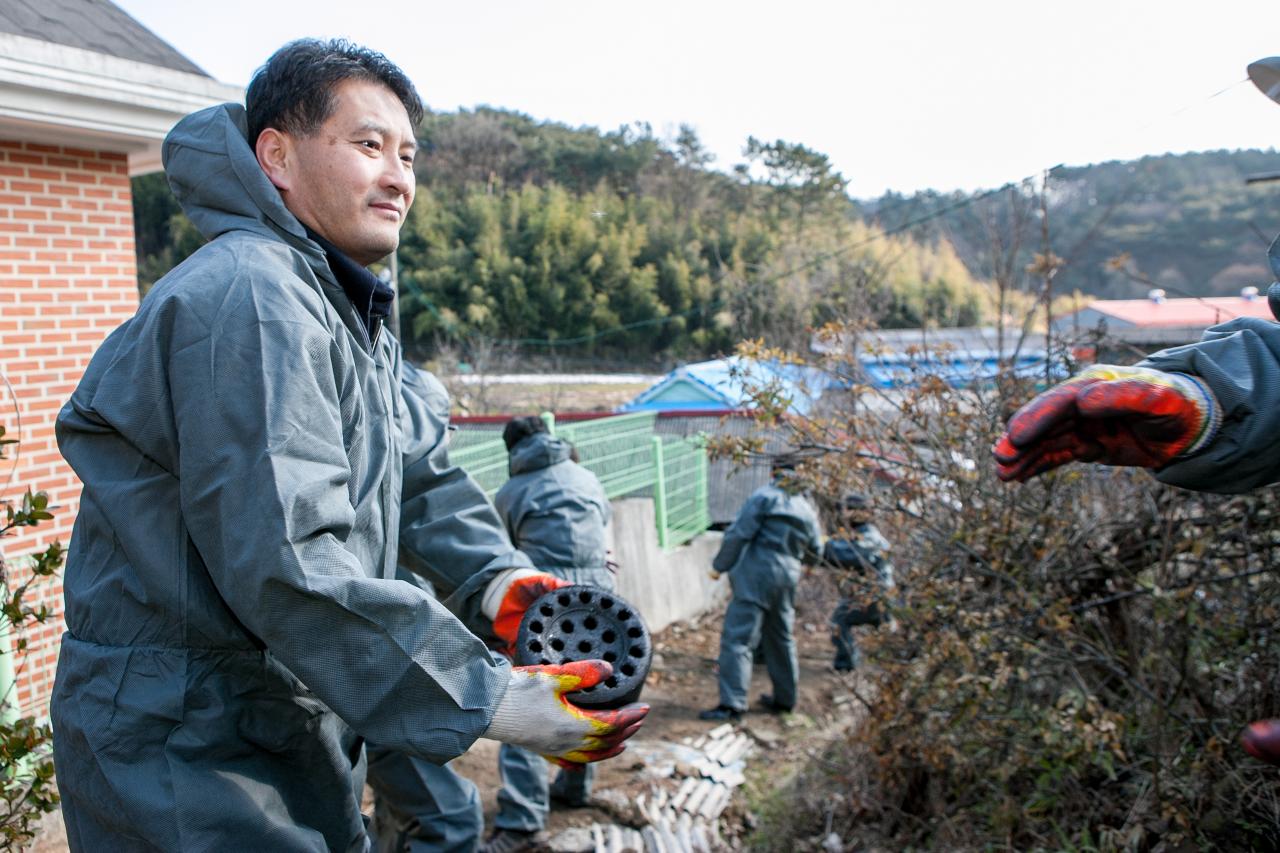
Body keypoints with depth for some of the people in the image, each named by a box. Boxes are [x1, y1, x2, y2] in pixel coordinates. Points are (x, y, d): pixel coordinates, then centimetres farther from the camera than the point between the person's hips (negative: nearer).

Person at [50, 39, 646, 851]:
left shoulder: (355, 314, 11)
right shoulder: (248, 302, -24)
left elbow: (425, 473, 7)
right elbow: (286, 564, -32)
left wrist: (498, 578, -12)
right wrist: (487, 699, -32)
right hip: (184, 744, -9)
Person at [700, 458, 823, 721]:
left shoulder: (765, 496, -6)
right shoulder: (807, 509, 13)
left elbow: (738, 533, -12)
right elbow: (814, 551, 20)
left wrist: (720, 565, -4)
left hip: (757, 574, -7)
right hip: (788, 578, 7)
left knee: (737, 638, -8)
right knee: (781, 639, 20)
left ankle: (732, 703, -15)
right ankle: (784, 698, 29)